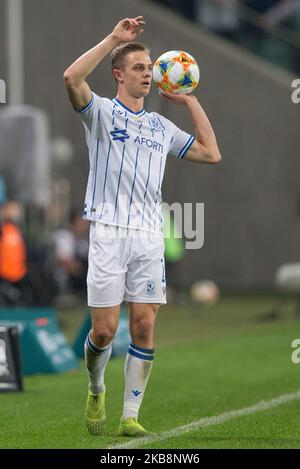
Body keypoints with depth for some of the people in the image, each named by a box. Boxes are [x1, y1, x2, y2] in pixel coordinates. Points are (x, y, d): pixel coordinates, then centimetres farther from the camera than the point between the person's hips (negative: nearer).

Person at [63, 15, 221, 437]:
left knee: (144, 327, -3)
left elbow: (211, 154, 20)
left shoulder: (161, 127, 19)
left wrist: (190, 101, 19)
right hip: (109, 232, -4)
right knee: (105, 330, -6)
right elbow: (72, 78, -16)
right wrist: (113, 38, -13)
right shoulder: (101, 112, 4)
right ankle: (96, 391, 23)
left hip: (150, 236, 4)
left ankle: (131, 417, 3)